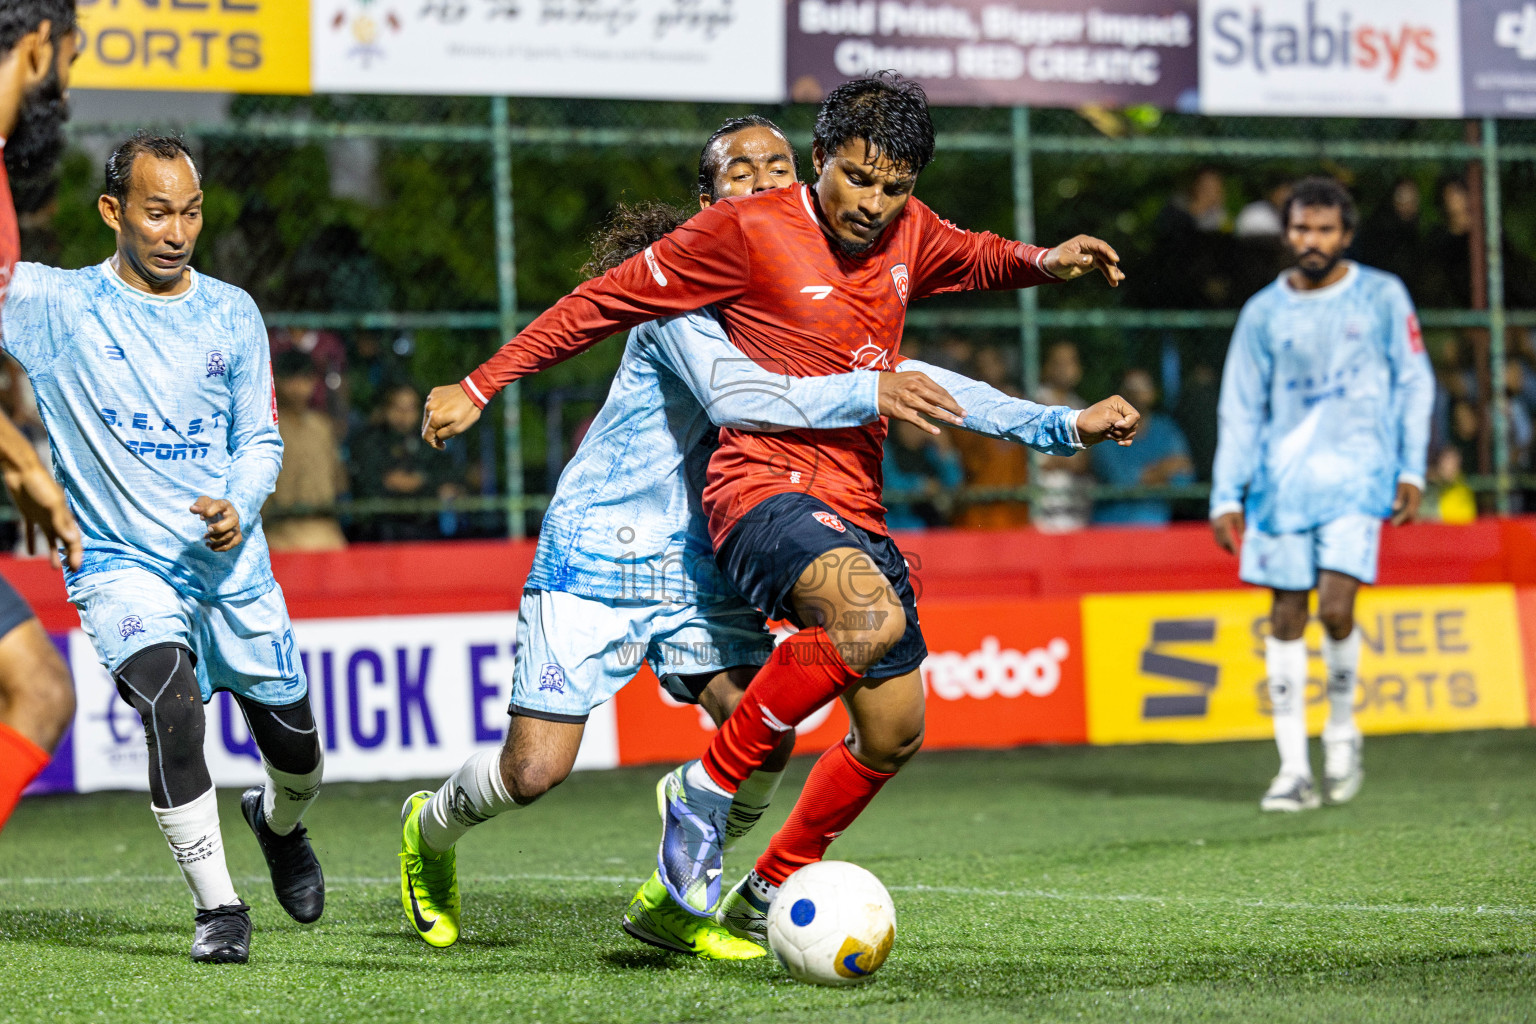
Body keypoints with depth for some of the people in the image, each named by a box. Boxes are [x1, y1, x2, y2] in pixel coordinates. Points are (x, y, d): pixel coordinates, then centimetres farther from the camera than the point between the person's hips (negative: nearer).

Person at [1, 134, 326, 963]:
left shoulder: (231, 313, 4)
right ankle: (218, 908, -18)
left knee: (297, 754, 11)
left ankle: (277, 822, 50)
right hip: (121, 566, -3)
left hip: (232, 568, 3)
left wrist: (237, 507, -12)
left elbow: (260, 439, 8)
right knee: (170, 698, -31)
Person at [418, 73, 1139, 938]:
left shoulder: (909, 233, 10)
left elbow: (976, 257, 34)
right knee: (873, 617, -36)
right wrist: (480, 387, 0)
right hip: (764, 490, -7)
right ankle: (704, 789, -20)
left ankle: (767, 895, 27)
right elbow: (605, 302, -1)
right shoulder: (748, 230, -8)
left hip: (857, 512, 8)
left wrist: (1044, 263, 11)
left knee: (895, 732, 7)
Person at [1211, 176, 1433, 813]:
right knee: (1286, 616, -1)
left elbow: (1414, 384, 7)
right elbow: (1240, 409, 9)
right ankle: (1293, 769, 4)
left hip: (1357, 476, -2)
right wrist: (1226, 495, 2)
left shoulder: (1383, 297, 3)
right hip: (1282, 481, 2)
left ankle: (1342, 727, 10)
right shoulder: (1264, 312, 7)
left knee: (1335, 607, -16)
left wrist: (1411, 471, -1)